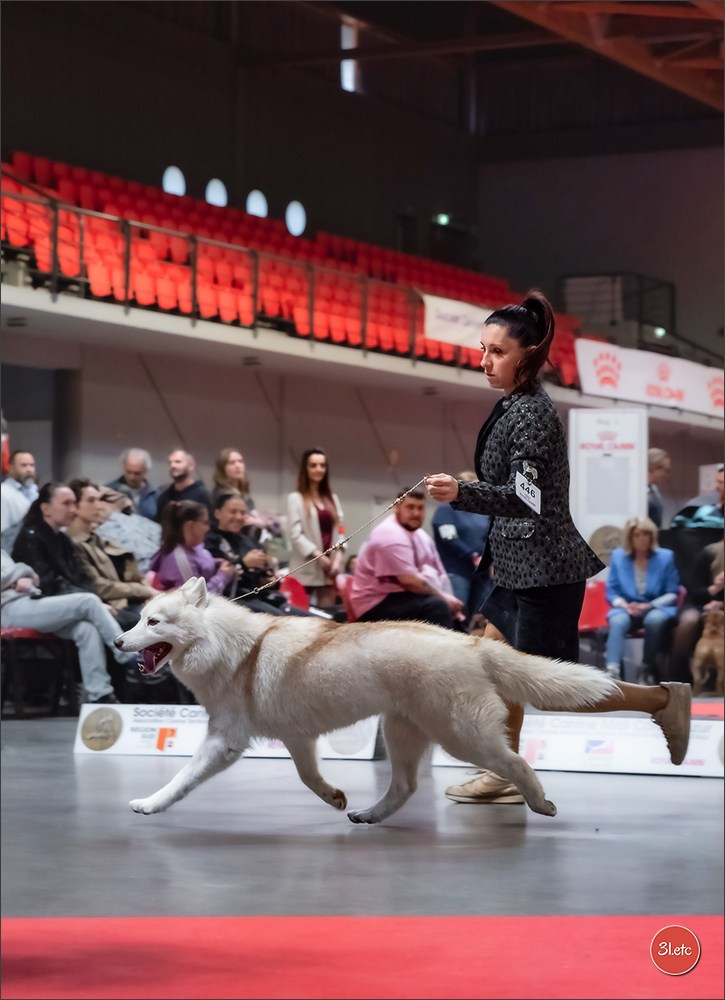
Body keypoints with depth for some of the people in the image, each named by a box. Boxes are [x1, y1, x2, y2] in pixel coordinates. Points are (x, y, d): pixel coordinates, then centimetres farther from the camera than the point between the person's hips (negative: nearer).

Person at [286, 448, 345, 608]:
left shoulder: (332, 499, 18)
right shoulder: (296, 499, 1)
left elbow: (339, 531, 12)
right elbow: (295, 534, -7)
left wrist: (338, 557, -4)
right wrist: (317, 555, -15)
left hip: (329, 567, 5)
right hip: (306, 568, -5)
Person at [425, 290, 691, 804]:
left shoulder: (532, 414, -20)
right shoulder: (513, 405, 9)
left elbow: (523, 497, -30)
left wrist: (461, 493, -44)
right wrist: (496, 548, 23)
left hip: (545, 570, -10)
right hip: (521, 565, 10)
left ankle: (662, 699, 12)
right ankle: (505, 775, 21)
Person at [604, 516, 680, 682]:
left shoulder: (666, 556, 4)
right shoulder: (618, 556, 8)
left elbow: (673, 594, 2)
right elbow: (611, 592, 7)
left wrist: (650, 605, -14)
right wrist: (625, 605, -14)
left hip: (657, 608, -1)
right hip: (627, 608, 1)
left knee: (654, 619, -38)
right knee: (617, 622, -35)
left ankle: (649, 668, -17)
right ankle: (612, 671, -53)